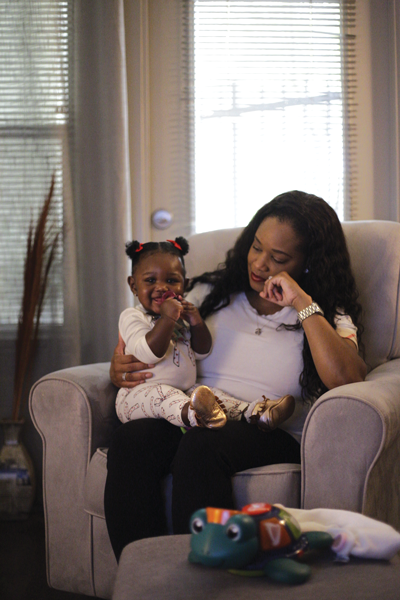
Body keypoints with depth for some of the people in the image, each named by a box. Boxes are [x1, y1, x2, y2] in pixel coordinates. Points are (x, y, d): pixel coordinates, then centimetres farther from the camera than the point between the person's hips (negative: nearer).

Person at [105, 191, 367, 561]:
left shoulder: (328, 318, 10)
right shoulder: (211, 292, 19)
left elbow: (347, 380, -13)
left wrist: (303, 304, -10)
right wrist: (120, 368, 0)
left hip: (272, 436, -3)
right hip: (188, 419, 4)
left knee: (201, 447, -37)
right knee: (130, 440, -30)